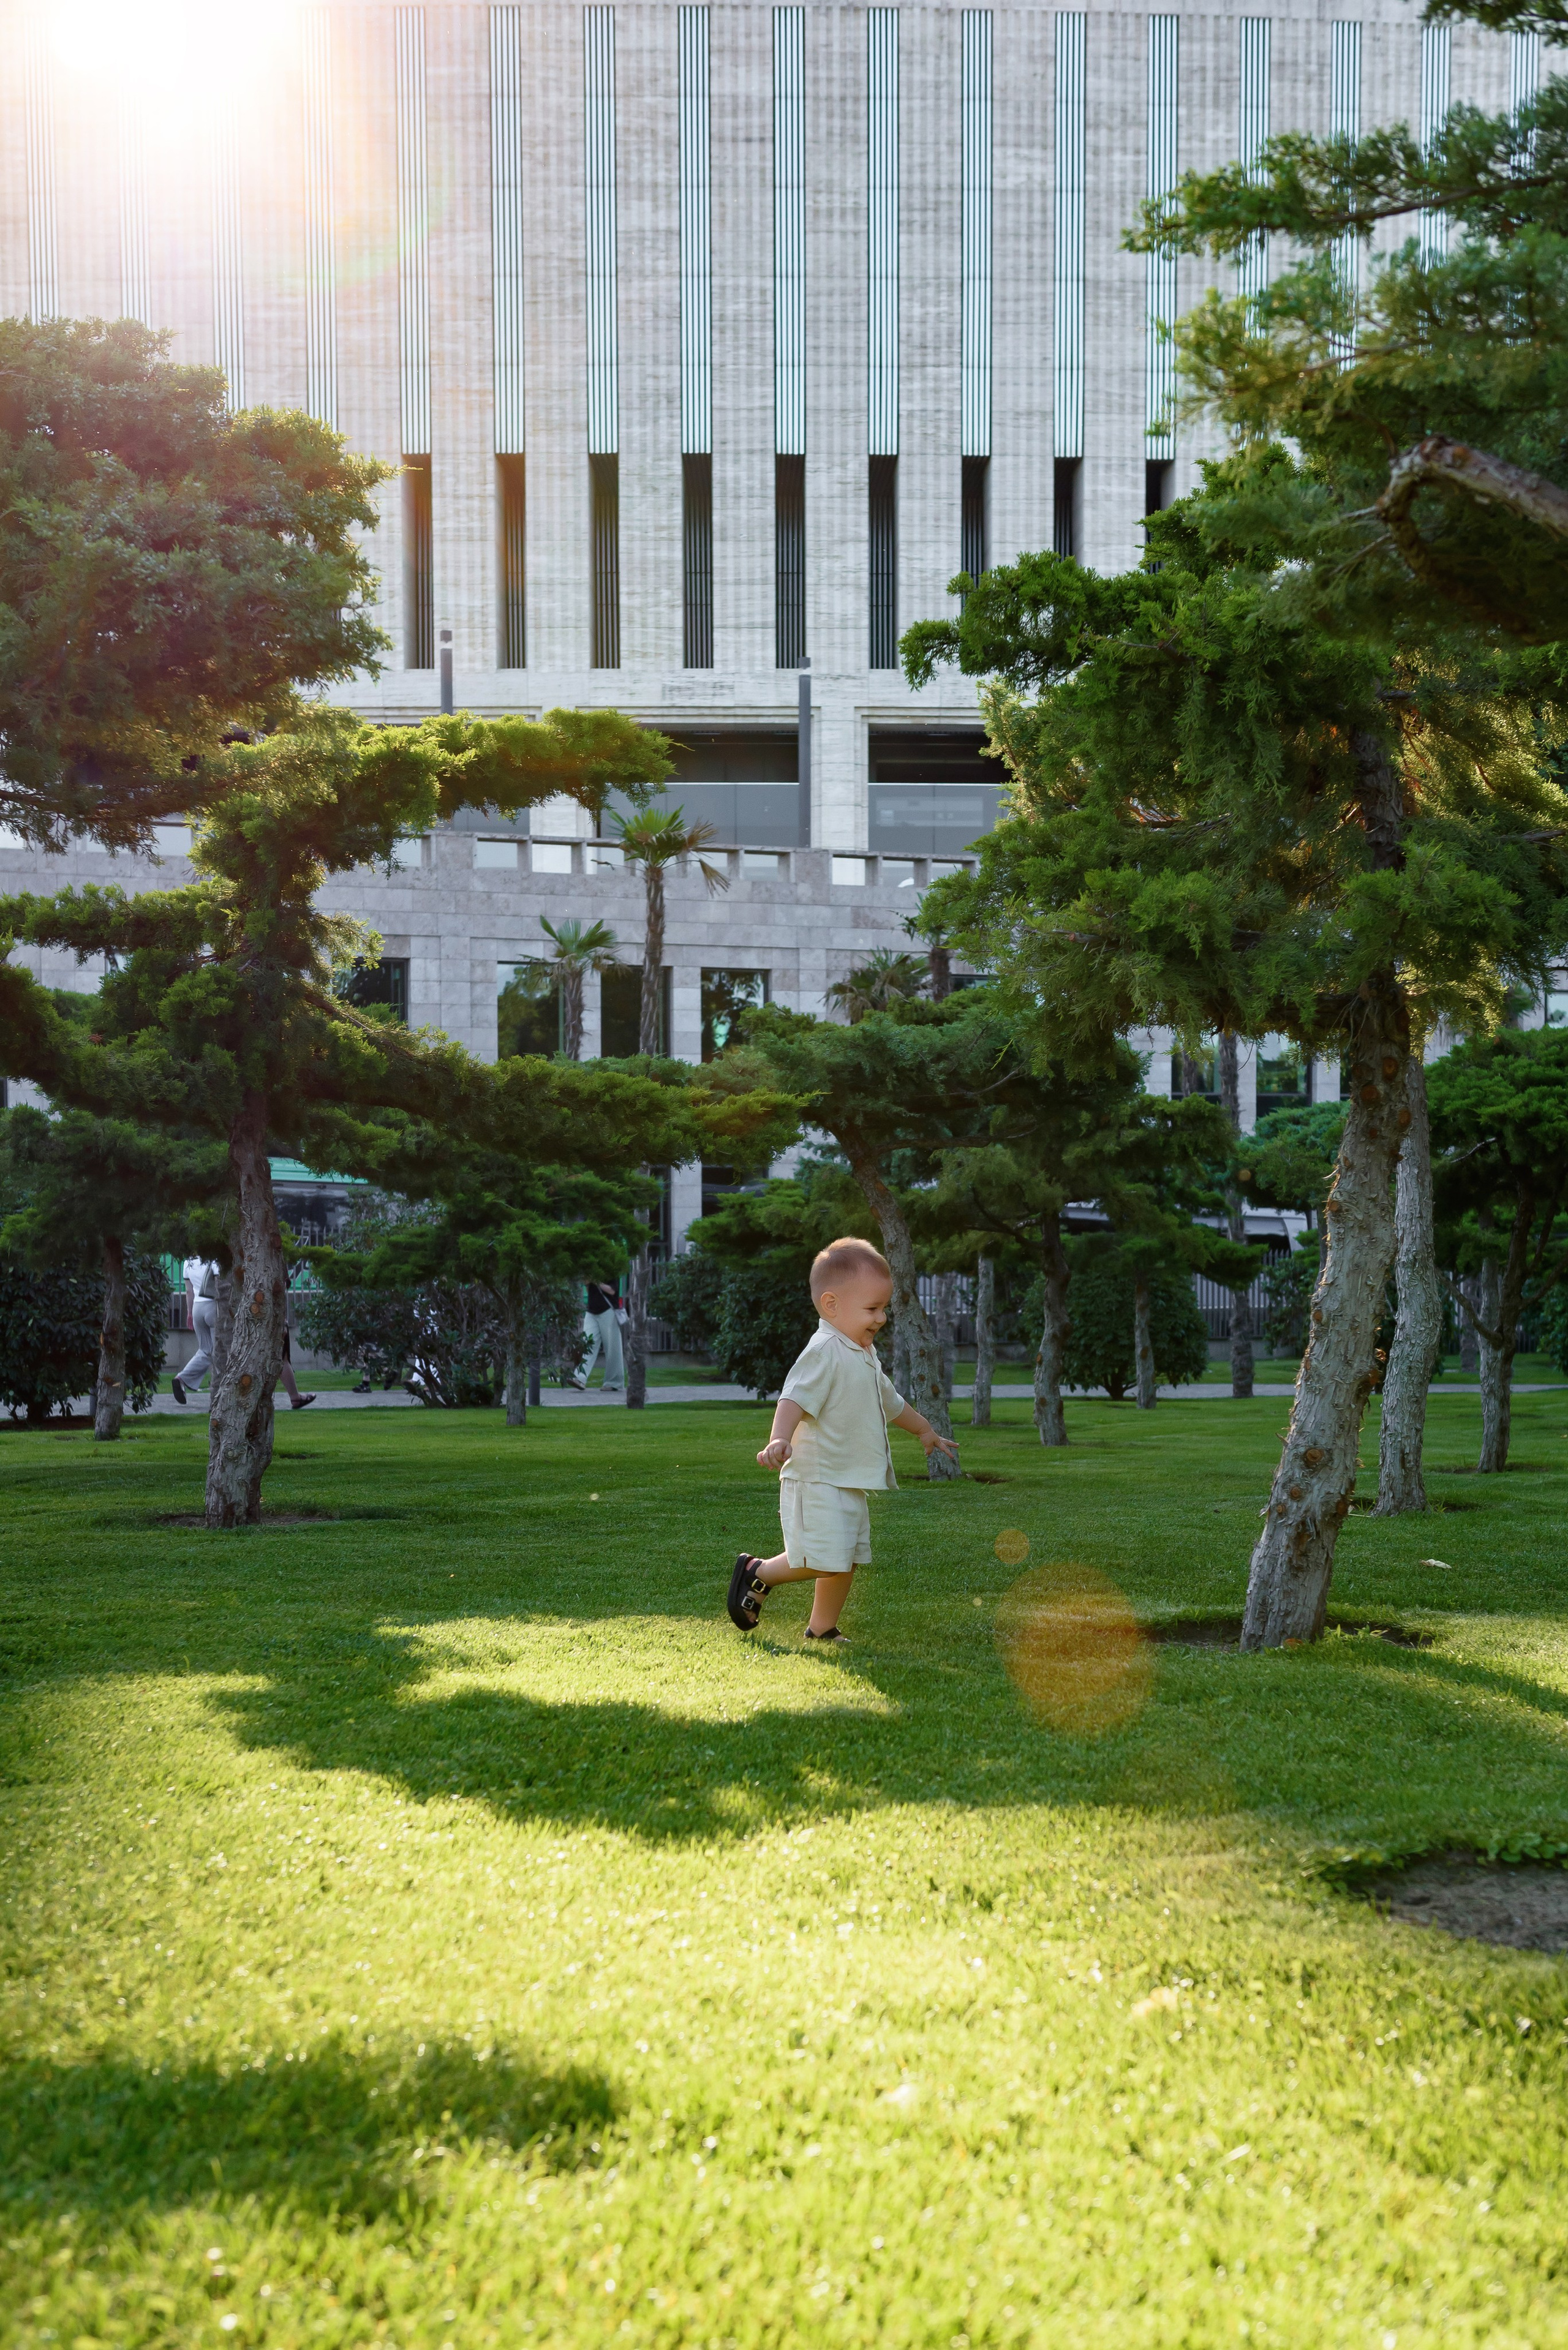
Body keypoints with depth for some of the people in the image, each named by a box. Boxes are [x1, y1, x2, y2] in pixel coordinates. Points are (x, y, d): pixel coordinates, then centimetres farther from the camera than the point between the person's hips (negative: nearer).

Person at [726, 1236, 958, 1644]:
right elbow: (795, 1398, -29)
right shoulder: (824, 1352, -15)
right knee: (826, 1560, -15)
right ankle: (757, 1573, 3)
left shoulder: (864, 1355, 17)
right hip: (818, 1481, -10)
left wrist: (926, 1431, 48)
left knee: (846, 1562, 12)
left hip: (851, 1484, 10)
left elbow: (890, 1401, 35)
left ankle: (822, 1630, 24)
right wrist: (780, 1439, -47)